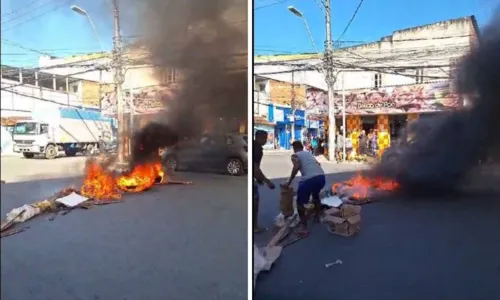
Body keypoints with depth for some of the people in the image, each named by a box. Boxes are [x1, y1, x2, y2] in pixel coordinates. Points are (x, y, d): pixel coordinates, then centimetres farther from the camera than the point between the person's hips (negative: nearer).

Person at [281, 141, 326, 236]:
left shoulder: (295, 155, 9)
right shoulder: (309, 153, 30)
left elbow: (296, 167, -9)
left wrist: (289, 182, -5)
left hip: (309, 179, -7)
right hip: (321, 177, 7)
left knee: (300, 202, 9)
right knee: (316, 195, 36)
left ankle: (304, 227, 4)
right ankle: (318, 217, 46)